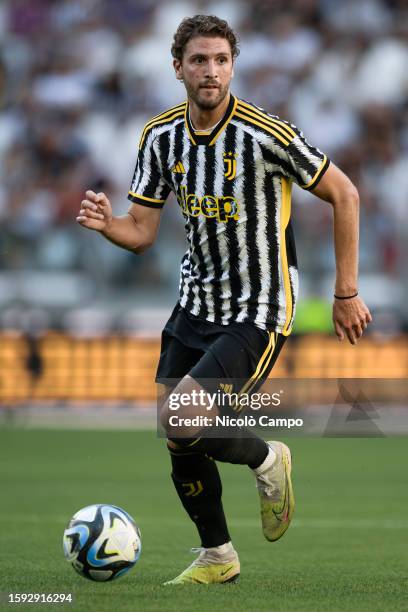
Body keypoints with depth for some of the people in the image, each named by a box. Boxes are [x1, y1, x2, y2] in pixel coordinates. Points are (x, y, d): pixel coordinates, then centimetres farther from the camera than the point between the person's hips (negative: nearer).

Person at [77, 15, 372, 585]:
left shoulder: (266, 134, -19)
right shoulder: (161, 136, -1)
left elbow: (344, 195, -8)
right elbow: (142, 232, 3)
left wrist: (346, 293, -6)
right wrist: (104, 223, -21)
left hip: (259, 311, -6)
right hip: (196, 302, 6)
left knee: (181, 421, -21)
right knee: (178, 440, 6)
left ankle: (266, 459, 9)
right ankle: (217, 558, 27)